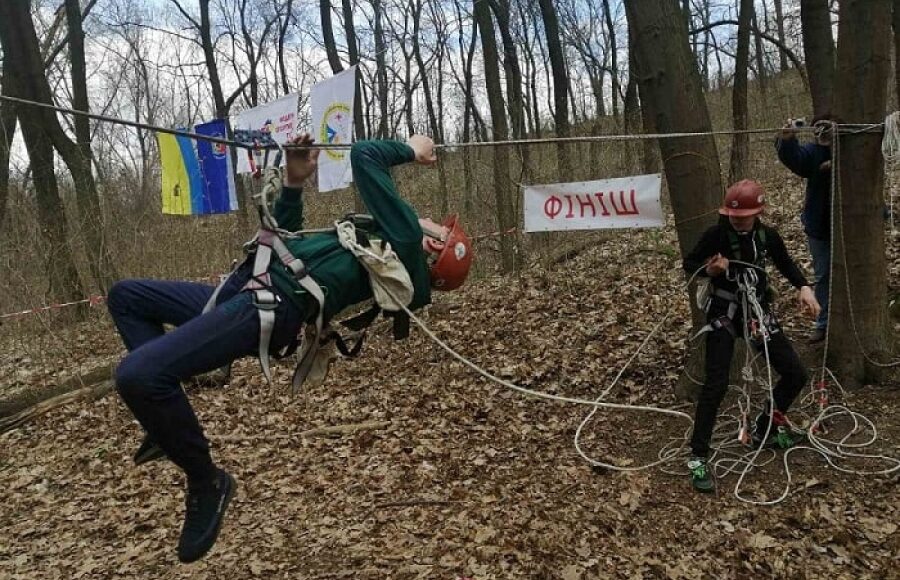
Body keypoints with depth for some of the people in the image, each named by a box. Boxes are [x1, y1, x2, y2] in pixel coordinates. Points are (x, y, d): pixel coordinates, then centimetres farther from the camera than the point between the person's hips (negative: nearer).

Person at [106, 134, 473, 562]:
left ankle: (206, 480, -2)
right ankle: (167, 418, 11)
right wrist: (293, 183, 18)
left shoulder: (403, 237, -4)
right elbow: (284, 237, 29)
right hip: (242, 292, 11)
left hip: (270, 306, -11)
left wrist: (411, 150, 11)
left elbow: (363, 155, -7)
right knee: (125, 295, 19)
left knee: (135, 375, -26)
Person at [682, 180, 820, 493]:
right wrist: (709, 270, -25)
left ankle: (764, 429, 29)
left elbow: (785, 263, 14)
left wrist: (804, 287, -3)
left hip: (758, 311, 5)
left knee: (796, 375, 6)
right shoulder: (717, 234, -15)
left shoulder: (767, 235, -3)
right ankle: (698, 457, -6)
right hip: (723, 314, -5)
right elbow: (688, 263, -4)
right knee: (716, 384, -15)